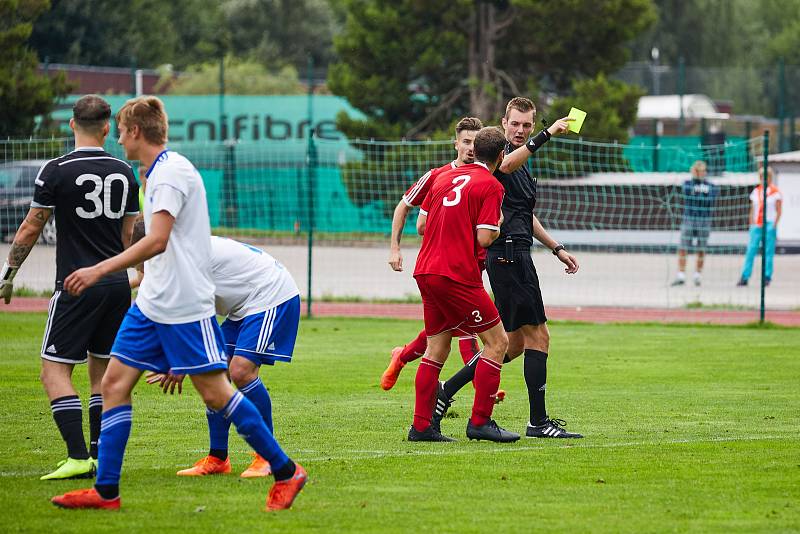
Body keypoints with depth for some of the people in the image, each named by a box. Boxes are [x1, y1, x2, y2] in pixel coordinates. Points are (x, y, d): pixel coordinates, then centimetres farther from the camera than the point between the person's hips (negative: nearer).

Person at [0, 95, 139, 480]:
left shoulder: (57, 171, -9)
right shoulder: (124, 173, 6)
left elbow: (31, 228, -4)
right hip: (118, 285, 6)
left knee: (54, 369, -3)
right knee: (102, 369, 15)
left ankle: (78, 457, -15)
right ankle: (100, 457, 13)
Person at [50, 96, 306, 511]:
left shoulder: (171, 172, -16)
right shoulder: (160, 171, 15)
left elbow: (157, 241, -26)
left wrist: (99, 270, -27)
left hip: (184, 306, -10)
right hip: (152, 304, 10)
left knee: (215, 392, -6)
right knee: (114, 383, 3)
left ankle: (286, 473, 4)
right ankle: (105, 492, 4)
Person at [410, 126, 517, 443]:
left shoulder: (444, 177, 14)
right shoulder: (491, 186, -6)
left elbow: (421, 225, 15)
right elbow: (485, 237, -13)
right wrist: (498, 224, 7)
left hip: (426, 271, 8)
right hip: (457, 276, -8)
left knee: (437, 349, 12)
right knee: (497, 342, 1)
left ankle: (421, 426, 9)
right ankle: (480, 422, -4)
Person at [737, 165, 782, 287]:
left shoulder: (775, 192, 1)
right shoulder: (756, 191, 13)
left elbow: (779, 211, -1)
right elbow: (752, 210, 15)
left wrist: (774, 225, -10)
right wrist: (751, 224, 7)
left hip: (769, 224, -4)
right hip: (756, 225, 4)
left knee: (769, 252, -2)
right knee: (751, 250, -3)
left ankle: (767, 277, 4)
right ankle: (745, 277, -3)